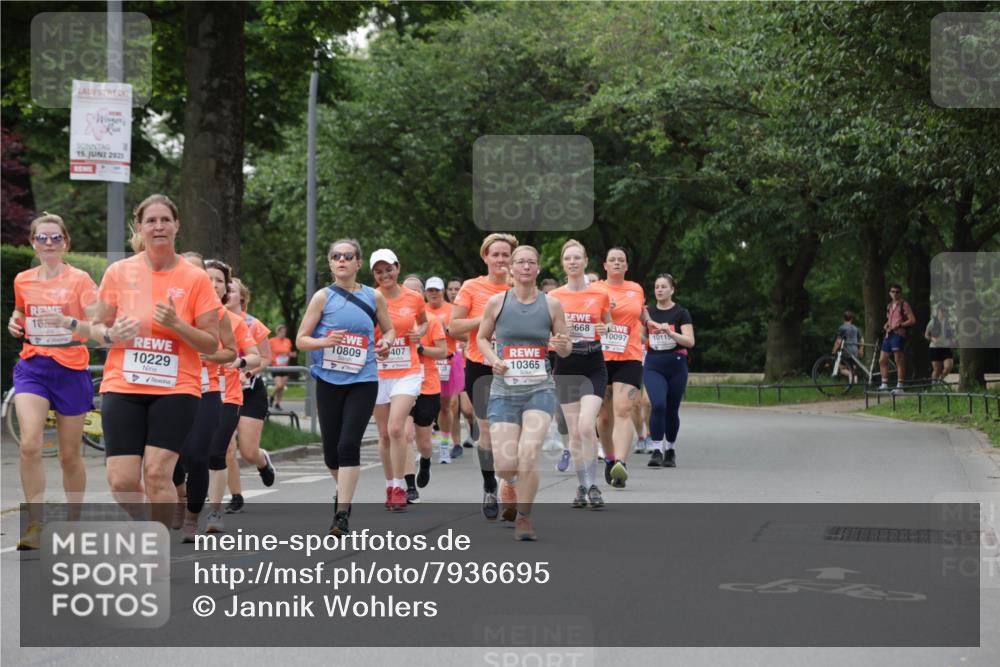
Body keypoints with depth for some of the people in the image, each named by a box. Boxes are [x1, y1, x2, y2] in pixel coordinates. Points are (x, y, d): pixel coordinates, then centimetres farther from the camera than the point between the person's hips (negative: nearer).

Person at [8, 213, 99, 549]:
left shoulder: (79, 279, -5)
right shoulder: (23, 281, 7)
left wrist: (69, 323, -29)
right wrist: (15, 321, 4)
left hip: (71, 370, -2)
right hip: (32, 367, 2)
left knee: (69, 455, 6)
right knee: (29, 444, -18)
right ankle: (35, 524, -13)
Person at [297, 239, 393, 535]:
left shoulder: (374, 296, 4)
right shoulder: (323, 297, 1)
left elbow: (389, 329, 18)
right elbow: (301, 339, 0)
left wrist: (386, 343, -5)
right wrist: (325, 342, -20)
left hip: (363, 381, -1)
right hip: (329, 381, 1)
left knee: (349, 444, -15)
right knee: (331, 450, 7)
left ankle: (342, 513, -11)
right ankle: (343, 490, 38)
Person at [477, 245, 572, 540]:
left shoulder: (551, 304, 2)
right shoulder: (497, 302, 1)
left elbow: (565, 350, 10)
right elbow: (481, 337, 14)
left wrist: (563, 345, -14)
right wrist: (493, 359, -5)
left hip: (540, 388, 0)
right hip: (504, 390, 1)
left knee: (528, 453, -21)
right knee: (505, 465, -7)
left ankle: (524, 518, -1)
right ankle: (511, 484, 33)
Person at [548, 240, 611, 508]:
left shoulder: (600, 295, 2)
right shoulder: (553, 297, 4)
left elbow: (610, 326, 15)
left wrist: (606, 329, -8)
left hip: (594, 367, -2)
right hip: (566, 367, 2)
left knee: (586, 425, -17)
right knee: (574, 431, 3)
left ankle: (592, 486, -8)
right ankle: (582, 486, 15)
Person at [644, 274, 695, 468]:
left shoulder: (681, 313, -1)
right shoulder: (648, 313, 9)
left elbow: (690, 341, -10)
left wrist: (669, 332, -23)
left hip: (676, 365, -1)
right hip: (653, 365, 1)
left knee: (672, 409, 6)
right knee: (657, 405, -18)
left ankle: (670, 450, 23)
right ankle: (657, 450, -17)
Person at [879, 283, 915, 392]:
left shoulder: (904, 305, -2)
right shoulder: (889, 306, 20)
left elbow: (912, 320, -9)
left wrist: (899, 325, -17)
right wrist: (886, 326, 9)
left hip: (898, 335, -8)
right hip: (888, 334, 8)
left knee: (899, 361, -6)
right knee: (882, 360, 5)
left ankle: (899, 386, -4)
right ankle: (884, 384, 11)